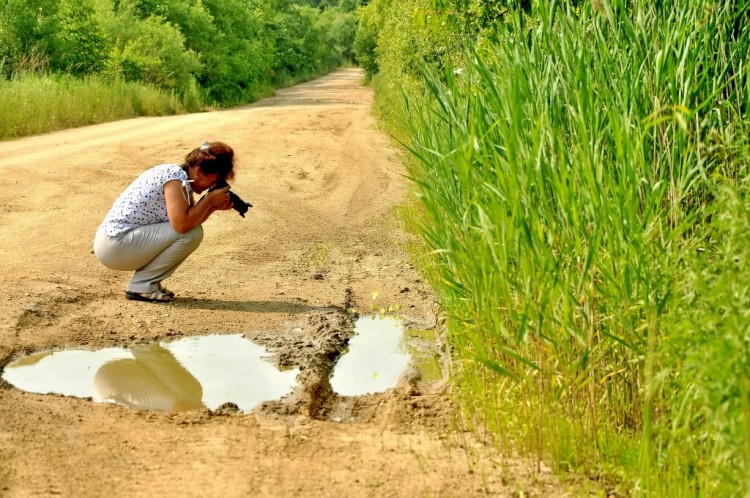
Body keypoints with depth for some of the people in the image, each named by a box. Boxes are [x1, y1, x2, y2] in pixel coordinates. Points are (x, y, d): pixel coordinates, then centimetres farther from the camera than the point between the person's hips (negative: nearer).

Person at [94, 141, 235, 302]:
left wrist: (212, 206, -2)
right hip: (116, 245, -10)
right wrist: (209, 200, -15)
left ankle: (148, 283, 12)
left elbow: (190, 218, 13)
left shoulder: (180, 177, 12)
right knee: (192, 233, -17)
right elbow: (181, 224, -26)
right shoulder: (176, 176, -17)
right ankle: (141, 286, -8)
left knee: (190, 227, 17)